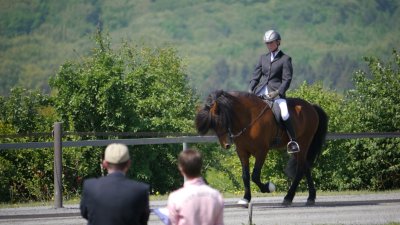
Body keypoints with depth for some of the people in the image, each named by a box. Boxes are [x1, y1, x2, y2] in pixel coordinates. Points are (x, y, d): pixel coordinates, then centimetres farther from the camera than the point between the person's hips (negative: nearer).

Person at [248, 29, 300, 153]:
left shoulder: (285, 59, 1)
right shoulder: (263, 58, 16)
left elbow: (287, 79, -5)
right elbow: (256, 76, 14)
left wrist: (277, 93, -18)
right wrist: (250, 90, -1)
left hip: (277, 93, -5)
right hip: (260, 91, 5)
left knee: (284, 114, -26)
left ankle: (293, 141, -17)